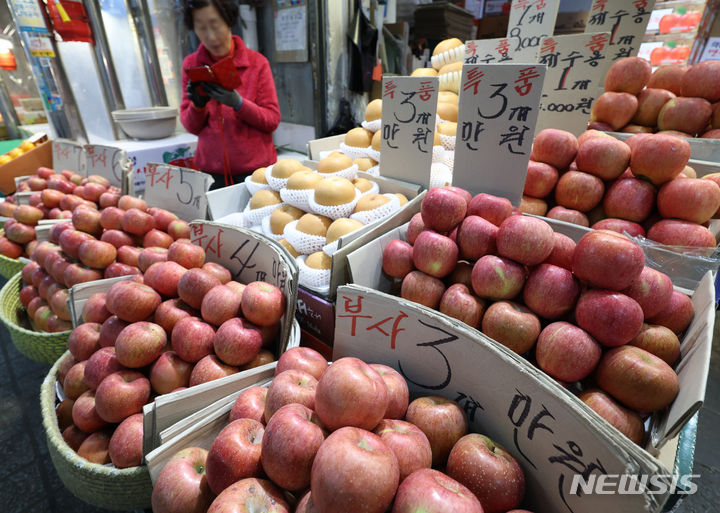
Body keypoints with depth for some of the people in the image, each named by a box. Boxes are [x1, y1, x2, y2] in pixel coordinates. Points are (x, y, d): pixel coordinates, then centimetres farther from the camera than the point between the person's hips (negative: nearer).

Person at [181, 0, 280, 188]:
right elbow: (191, 127, 5)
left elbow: (273, 120, -5)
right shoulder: (191, 64, 5)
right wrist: (198, 105, -15)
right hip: (211, 171, 2)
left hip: (255, 169, -1)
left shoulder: (257, 62, -1)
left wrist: (237, 103, -19)